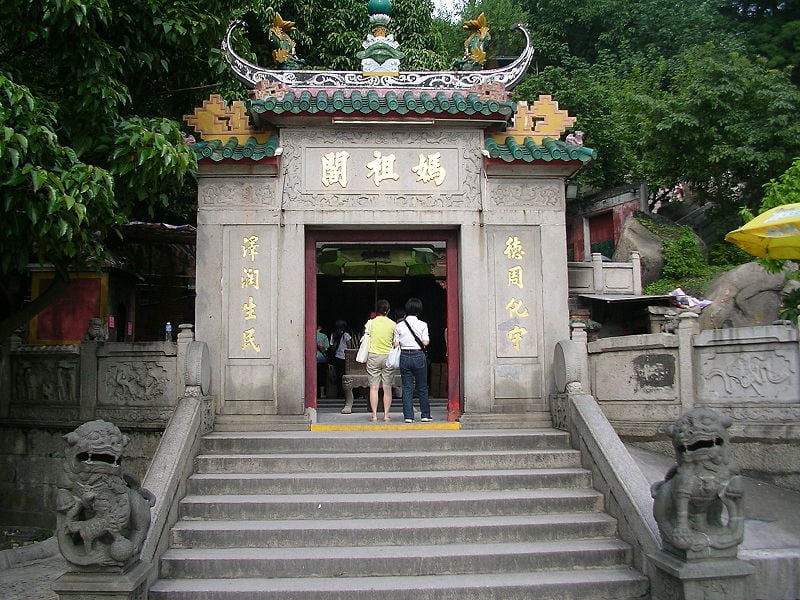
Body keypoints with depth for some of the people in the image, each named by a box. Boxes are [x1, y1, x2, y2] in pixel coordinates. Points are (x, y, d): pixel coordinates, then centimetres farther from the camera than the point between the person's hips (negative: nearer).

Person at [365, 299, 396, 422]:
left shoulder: (370, 323, -3)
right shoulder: (392, 324, -1)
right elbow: (395, 342, 4)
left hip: (373, 356, -1)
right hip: (388, 357, 1)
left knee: (374, 387, 1)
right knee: (387, 388, 4)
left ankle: (374, 414, -1)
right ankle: (386, 414, 3)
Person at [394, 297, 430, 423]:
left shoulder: (399, 325, 2)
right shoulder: (422, 324, -3)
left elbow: (396, 343, 1)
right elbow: (425, 342, -7)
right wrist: (427, 338, 13)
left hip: (404, 356, 1)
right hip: (419, 356, -1)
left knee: (407, 388, 5)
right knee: (422, 387, 9)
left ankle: (408, 416, 1)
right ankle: (425, 415, 13)